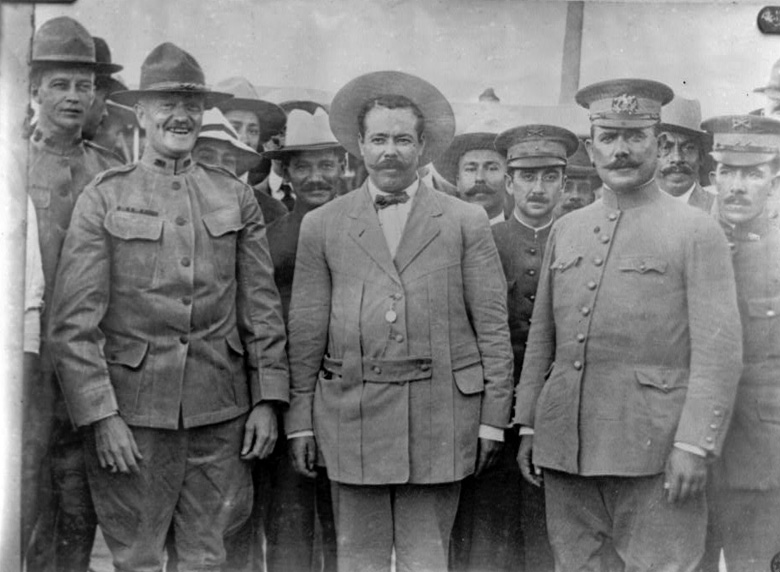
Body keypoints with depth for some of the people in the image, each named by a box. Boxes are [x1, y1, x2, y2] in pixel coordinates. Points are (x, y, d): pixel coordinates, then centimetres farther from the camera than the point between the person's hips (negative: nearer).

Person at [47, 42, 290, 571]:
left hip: (220, 409, 2)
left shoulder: (236, 197, 8)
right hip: (132, 410, -2)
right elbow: (73, 322, -5)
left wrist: (268, 398, 2)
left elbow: (262, 306, 8)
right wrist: (101, 415, -11)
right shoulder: (104, 198, -1)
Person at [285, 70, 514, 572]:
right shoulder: (322, 226, 8)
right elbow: (306, 332, 8)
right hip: (351, 415, 1)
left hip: (440, 415, -1)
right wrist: (300, 421, 5)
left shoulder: (466, 222, 6)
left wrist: (493, 419, -1)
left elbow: (493, 328, 4)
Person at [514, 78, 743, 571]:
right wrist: (528, 425, 12)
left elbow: (719, 350, -8)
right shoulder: (566, 230, 14)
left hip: (653, 453, -4)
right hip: (564, 447, 5)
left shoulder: (697, 231, -1)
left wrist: (694, 446, -14)